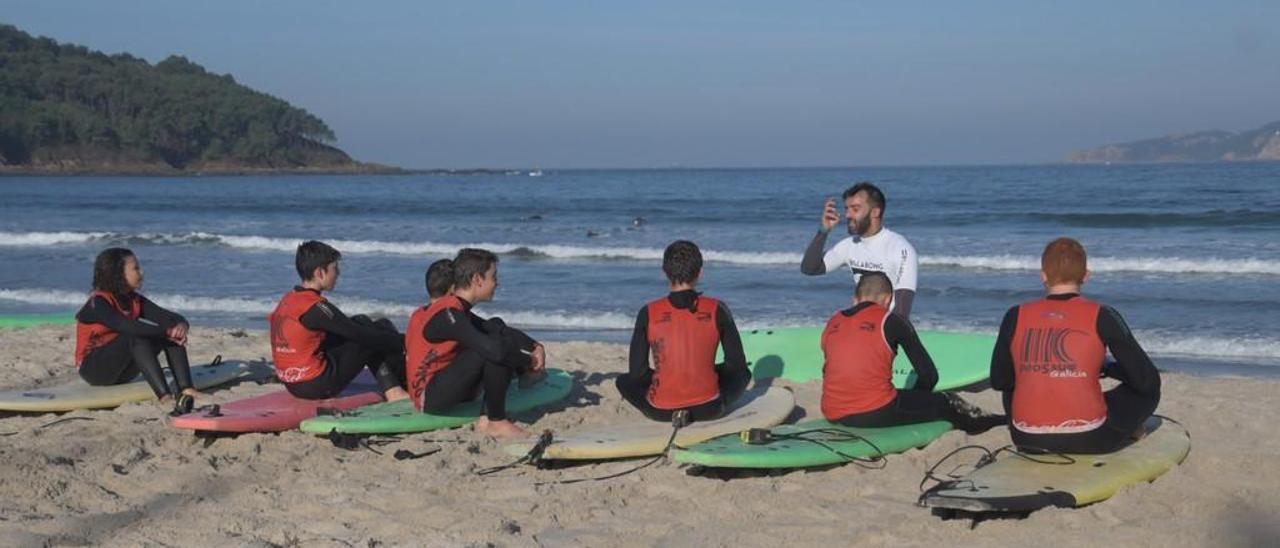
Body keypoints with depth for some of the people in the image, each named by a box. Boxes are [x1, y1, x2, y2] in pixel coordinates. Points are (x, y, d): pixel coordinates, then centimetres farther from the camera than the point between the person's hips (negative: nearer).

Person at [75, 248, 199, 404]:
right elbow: (128, 327, -34)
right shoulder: (98, 303, -18)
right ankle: (164, 395, -45)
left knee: (173, 333, -10)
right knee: (137, 337, -34)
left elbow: (168, 316, -4)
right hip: (94, 368, -7)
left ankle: (186, 388, -27)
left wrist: (181, 325, -28)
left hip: (122, 371, 7)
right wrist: (167, 332, -33)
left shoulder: (134, 300, 6)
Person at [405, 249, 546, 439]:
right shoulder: (448, 314, -21)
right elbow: (496, 350, -31)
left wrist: (534, 346, 2)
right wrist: (529, 362, -14)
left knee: (496, 328, 12)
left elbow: (503, 331, 18)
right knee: (493, 349, -27)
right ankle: (496, 423, -16)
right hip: (429, 398, -10)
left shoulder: (455, 309, 10)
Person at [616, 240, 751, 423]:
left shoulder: (648, 314, -5)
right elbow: (737, 364, 3)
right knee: (742, 373, 29)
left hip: (661, 412, 0)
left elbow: (637, 372, -2)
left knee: (624, 381, 31)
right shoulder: (717, 310, -5)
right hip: (709, 409, 0)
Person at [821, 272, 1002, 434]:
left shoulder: (832, 323, 12)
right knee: (947, 403, 16)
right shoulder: (891, 322, 0)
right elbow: (929, 375, 3)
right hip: (876, 413, -6)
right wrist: (912, 402, 22)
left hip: (833, 416, 6)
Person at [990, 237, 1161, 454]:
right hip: (1087, 441, -3)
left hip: (1028, 441, 3)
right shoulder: (1101, 317, -4)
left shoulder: (1016, 317, 1)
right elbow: (1148, 382, 0)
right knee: (1147, 391, 23)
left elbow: (998, 381, 12)